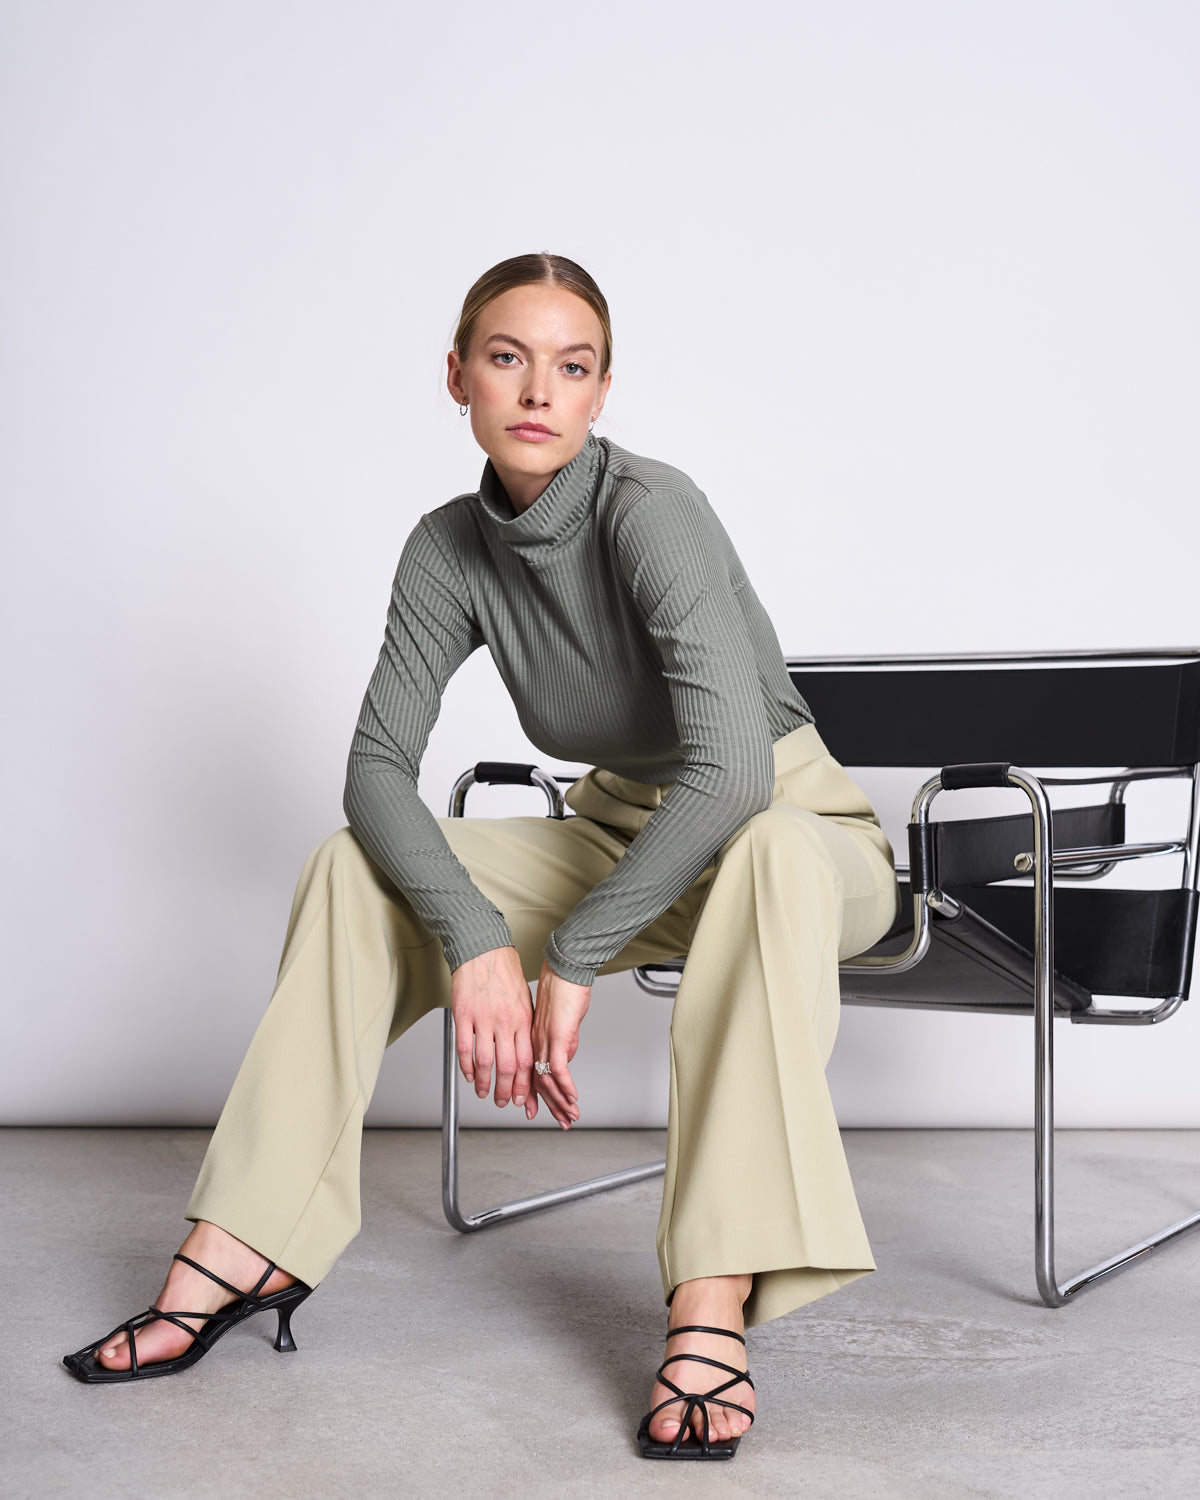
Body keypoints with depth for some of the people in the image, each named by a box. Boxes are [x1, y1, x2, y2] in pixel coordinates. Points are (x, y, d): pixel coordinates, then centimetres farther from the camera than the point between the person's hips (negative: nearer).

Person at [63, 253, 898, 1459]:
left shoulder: (648, 510, -26)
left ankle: (712, 1311, -42)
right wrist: (477, 940, -26)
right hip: (622, 834, 6)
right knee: (356, 867, -8)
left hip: (797, 828, -5)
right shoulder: (450, 549, -6)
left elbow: (733, 770, -37)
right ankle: (244, 1249, -7)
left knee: (769, 857, -41)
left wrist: (572, 957, -30)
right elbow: (377, 768, -10)